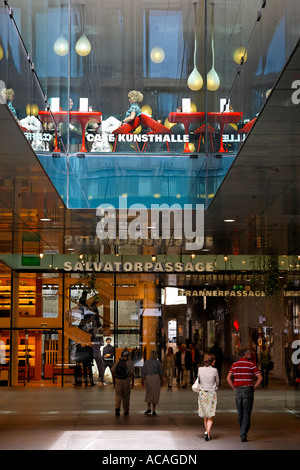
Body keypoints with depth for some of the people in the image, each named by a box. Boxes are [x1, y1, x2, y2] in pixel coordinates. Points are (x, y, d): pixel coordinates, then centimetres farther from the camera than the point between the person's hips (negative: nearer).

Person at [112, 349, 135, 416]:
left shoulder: (117, 362, 2)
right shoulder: (130, 363, -8)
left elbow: (113, 371, 6)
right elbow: (132, 373, -12)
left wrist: (114, 380, 17)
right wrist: (133, 382, -4)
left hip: (118, 380, 2)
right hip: (126, 380, -2)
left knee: (118, 395, 7)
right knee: (126, 396, 12)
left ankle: (117, 408, -16)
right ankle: (126, 410, 19)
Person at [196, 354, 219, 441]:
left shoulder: (200, 369, -4)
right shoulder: (214, 370, -10)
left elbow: (199, 381, 7)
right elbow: (217, 383, 2)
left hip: (202, 392, 3)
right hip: (212, 393, -3)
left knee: (205, 415, 15)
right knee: (211, 415, 2)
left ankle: (207, 432, 20)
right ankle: (208, 432, -14)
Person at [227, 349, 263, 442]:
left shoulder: (234, 365, 5)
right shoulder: (251, 365, -4)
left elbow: (228, 378, 1)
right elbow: (260, 378, -9)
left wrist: (234, 388, 7)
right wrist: (254, 388, 0)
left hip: (238, 390, 3)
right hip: (248, 390, -3)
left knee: (240, 413, 15)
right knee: (247, 414, -2)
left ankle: (243, 433, 25)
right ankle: (243, 434, -13)